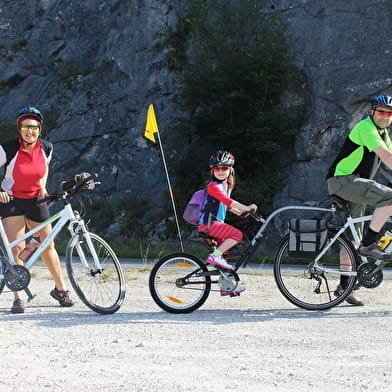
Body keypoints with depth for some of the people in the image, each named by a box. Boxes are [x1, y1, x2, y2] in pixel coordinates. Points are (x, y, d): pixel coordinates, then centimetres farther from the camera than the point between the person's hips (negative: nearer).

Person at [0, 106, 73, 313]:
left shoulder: (46, 148, -7)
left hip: (36, 200, 3)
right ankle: (18, 298, -4)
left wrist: (42, 186, 1)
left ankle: (60, 289, 23)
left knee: (47, 245, 8)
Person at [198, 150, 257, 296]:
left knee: (223, 254, 13)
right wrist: (246, 208, -26)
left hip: (217, 224, 10)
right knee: (237, 234, -23)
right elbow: (227, 201, -25)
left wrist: (240, 212, 17)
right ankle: (215, 256, -21)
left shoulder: (227, 186, 17)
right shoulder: (213, 186, -14)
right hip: (209, 224, -10)